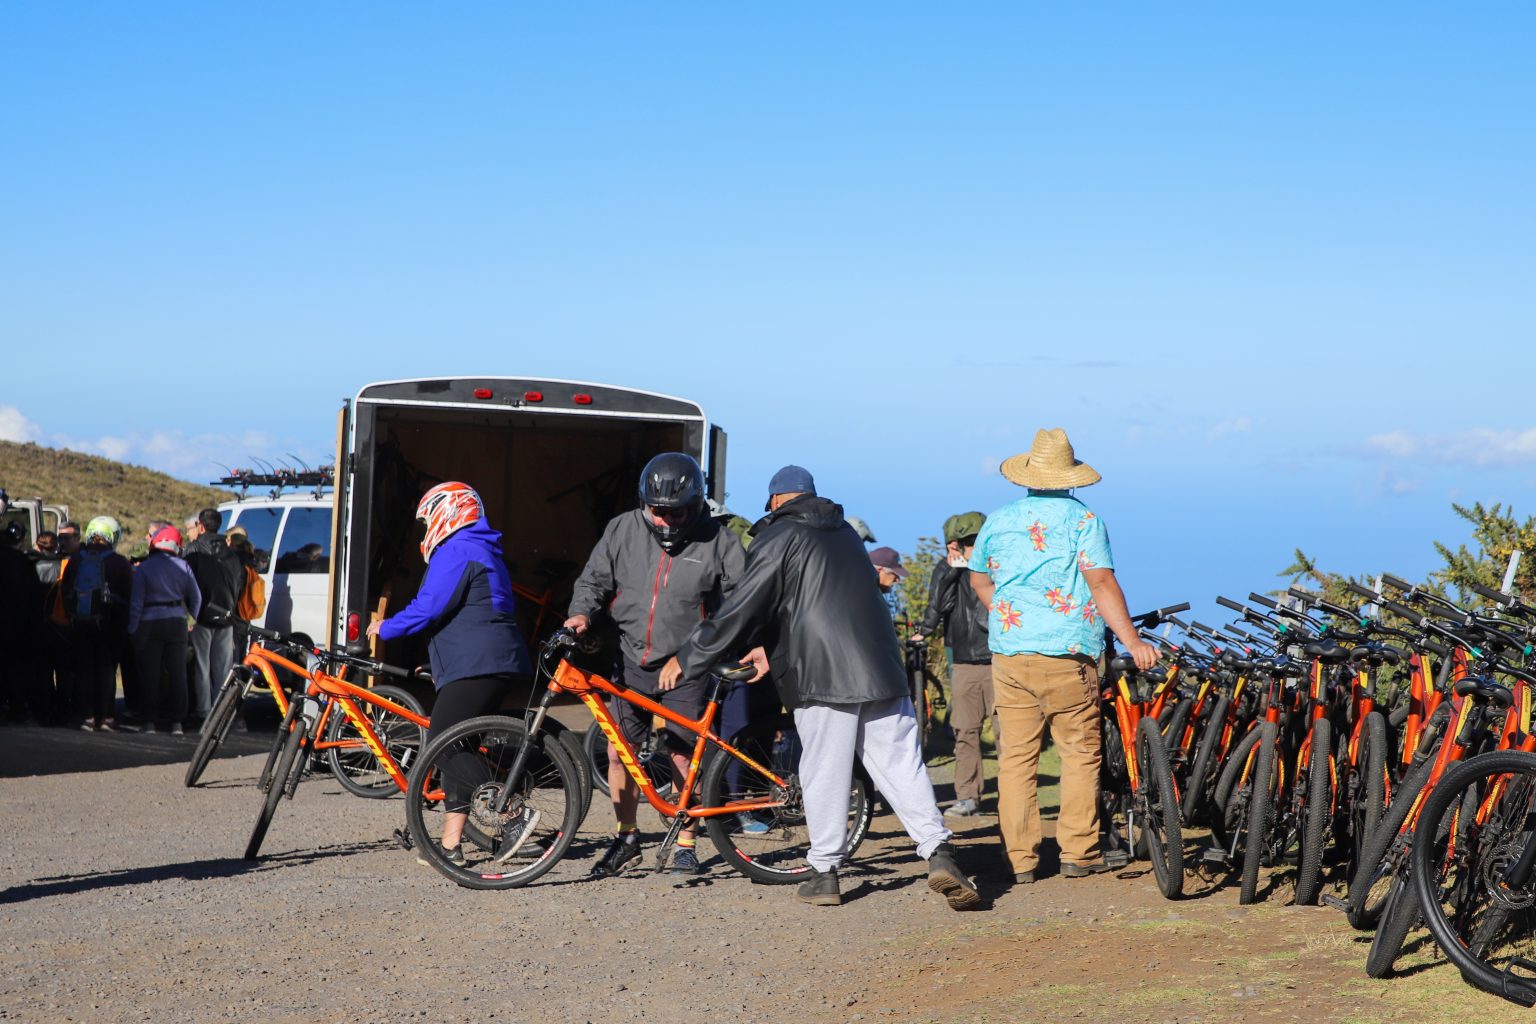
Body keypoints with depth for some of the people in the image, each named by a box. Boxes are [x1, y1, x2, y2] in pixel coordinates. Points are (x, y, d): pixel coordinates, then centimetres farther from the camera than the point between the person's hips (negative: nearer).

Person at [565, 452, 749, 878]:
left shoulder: (718, 542, -8)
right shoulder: (623, 530, -1)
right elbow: (595, 578, 8)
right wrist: (581, 612, -10)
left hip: (687, 667, -3)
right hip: (633, 662, 3)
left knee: (684, 757, 1)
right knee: (619, 751, 4)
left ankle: (685, 846, 13)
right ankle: (626, 836, 21)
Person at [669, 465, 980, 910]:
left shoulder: (779, 537, -1)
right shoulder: (844, 533, 22)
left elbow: (740, 610, -4)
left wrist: (687, 660, 3)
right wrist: (773, 650, 36)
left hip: (822, 675, -6)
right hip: (881, 669, 6)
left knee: (824, 773, 2)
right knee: (901, 765, 5)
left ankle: (824, 872, 6)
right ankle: (939, 853, -4)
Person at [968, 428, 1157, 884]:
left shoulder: (999, 520, 10)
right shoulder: (1081, 518, -3)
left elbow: (978, 579, 22)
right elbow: (1102, 583, -13)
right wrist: (1133, 641, -14)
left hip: (1008, 653, 4)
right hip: (1067, 656, -4)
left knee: (1016, 756, 6)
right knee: (1080, 752, 6)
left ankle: (1021, 859, 6)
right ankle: (1078, 853, 6)